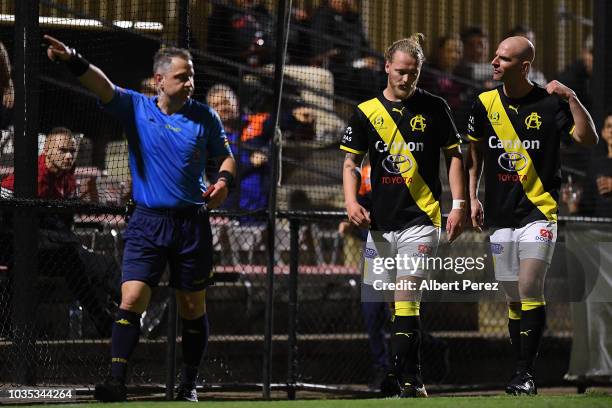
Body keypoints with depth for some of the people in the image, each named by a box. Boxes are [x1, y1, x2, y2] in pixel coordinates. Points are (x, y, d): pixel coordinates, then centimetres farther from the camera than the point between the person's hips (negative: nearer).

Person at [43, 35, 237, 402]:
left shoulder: (204, 117, 4)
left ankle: (189, 384, 23)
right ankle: (117, 381, -18)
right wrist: (73, 61, -36)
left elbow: (226, 156, 15)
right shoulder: (135, 107, 0)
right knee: (132, 300, -14)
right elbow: (102, 85, -17)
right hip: (148, 223, -1)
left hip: (192, 223, 1)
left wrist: (224, 181, -8)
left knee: (193, 308, 8)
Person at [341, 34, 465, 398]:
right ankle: (388, 374, 17)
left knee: (406, 297, -15)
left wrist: (459, 205, -2)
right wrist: (351, 202, -6)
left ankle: (410, 378, -15)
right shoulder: (367, 112, 5)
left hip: (421, 218, -3)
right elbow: (351, 162, 10)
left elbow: (454, 156, 7)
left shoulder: (434, 108, 1)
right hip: (381, 221, 3)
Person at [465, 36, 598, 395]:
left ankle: (526, 372, -10)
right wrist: (473, 198, 11)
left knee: (530, 289, -14)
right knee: (513, 296, 8)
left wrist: (572, 99, -24)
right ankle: (523, 369, 17)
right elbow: (475, 154, 17)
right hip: (500, 214, 4)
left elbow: (588, 138, -15)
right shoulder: (485, 104, 5)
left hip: (538, 212, -4)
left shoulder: (549, 103, -6)